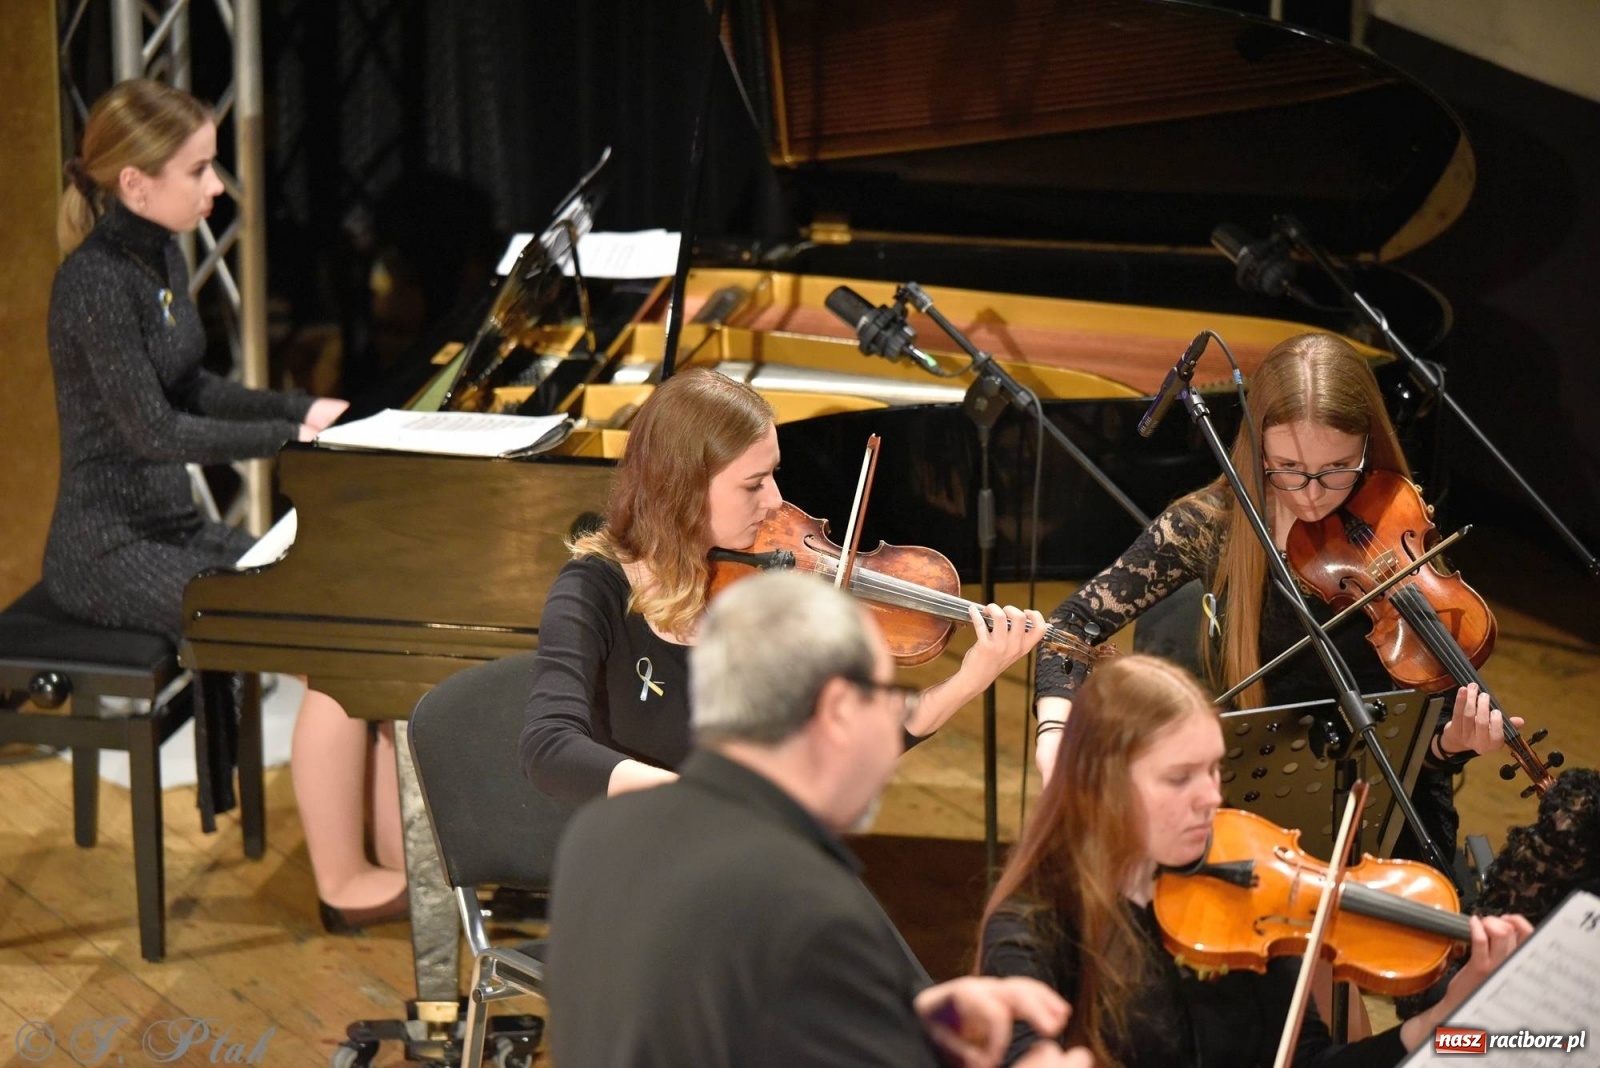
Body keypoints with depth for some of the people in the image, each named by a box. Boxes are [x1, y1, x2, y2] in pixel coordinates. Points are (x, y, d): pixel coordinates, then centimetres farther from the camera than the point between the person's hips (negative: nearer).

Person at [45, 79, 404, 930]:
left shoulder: (160, 256, 9)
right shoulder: (96, 283, -19)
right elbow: (153, 430, -22)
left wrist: (303, 408, 4)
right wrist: (292, 435, -17)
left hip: (173, 528, 9)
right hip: (109, 551, -9)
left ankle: (408, 858, -2)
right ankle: (344, 884, -8)